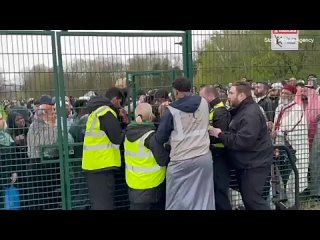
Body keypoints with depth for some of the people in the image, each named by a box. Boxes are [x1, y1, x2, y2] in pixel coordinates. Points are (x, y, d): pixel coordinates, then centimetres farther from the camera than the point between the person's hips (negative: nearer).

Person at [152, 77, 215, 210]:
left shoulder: (171, 110, -7)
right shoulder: (204, 103, 3)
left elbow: (160, 138, 0)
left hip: (181, 161, -3)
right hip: (204, 157, 4)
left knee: (177, 200, 9)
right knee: (204, 197, 12)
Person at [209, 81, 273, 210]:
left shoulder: (250, 114, -22)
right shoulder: (241, 111, 11)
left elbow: (243, 141, -31)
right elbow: (234, 134, 16)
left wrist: (220, 134, -22)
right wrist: (221, 133, -2)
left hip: (255, 164, -10)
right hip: (245, 163, 10)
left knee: (253, 199, -9)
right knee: (247, 197, 18)